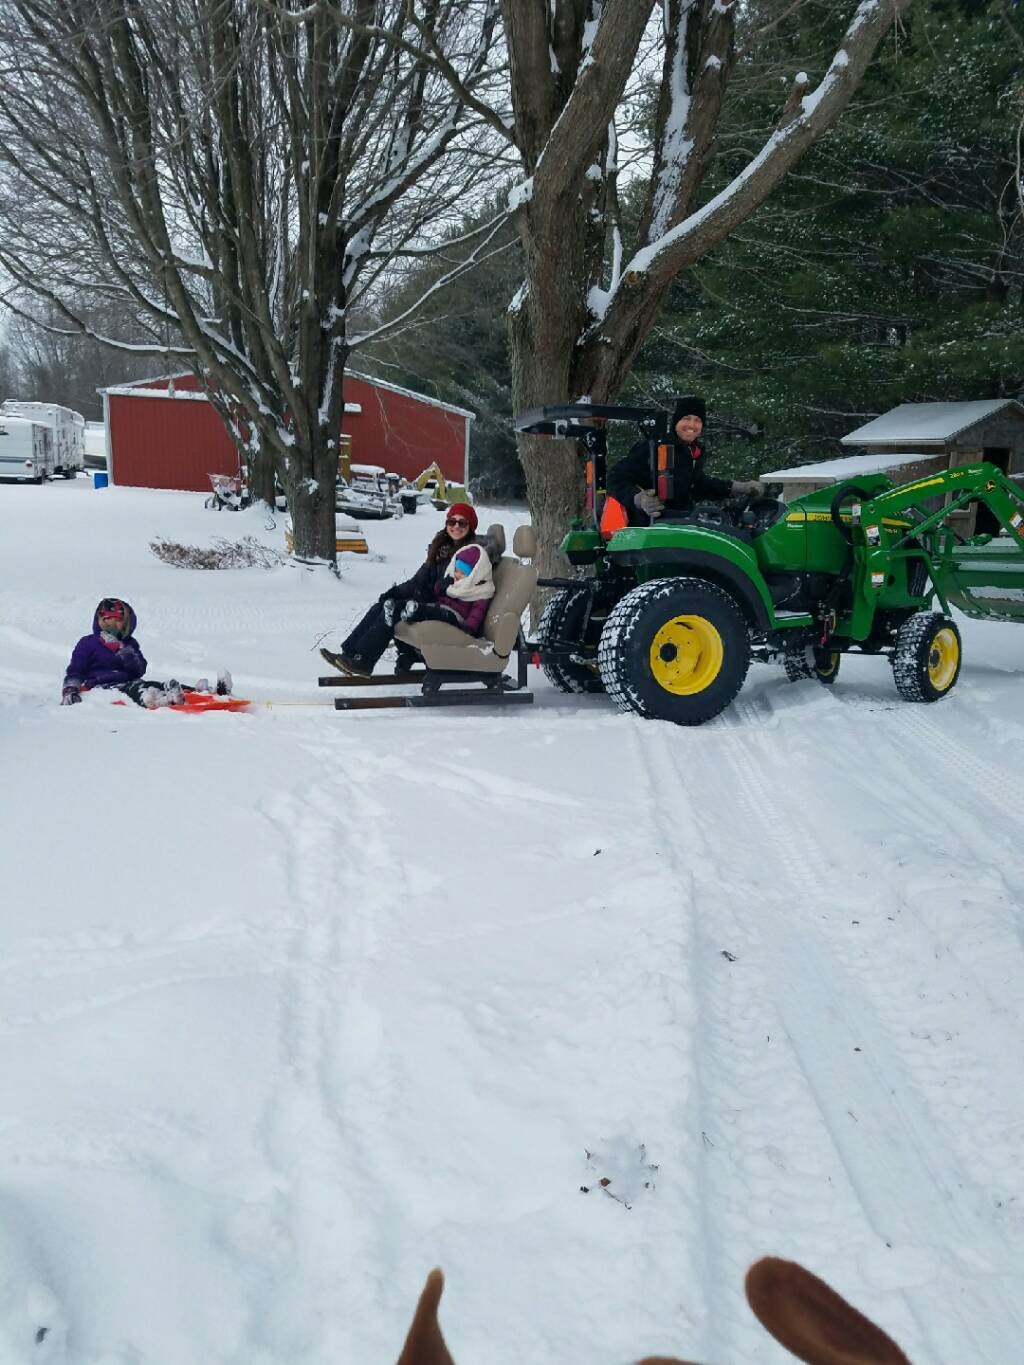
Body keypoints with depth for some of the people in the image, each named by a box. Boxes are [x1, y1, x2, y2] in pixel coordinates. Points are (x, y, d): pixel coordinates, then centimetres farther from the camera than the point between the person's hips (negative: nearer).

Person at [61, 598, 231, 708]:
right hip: (102, 686, -4)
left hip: (128, 682, 4)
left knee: (156, 685, -23)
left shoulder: (130, 643, 22)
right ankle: (159, 700, -72)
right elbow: (74, 671, 14)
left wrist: (120, 649, -8)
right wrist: (69, 690, -6)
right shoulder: (88, 643, 15)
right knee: (134, 688, -37)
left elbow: (140, 670, 4)